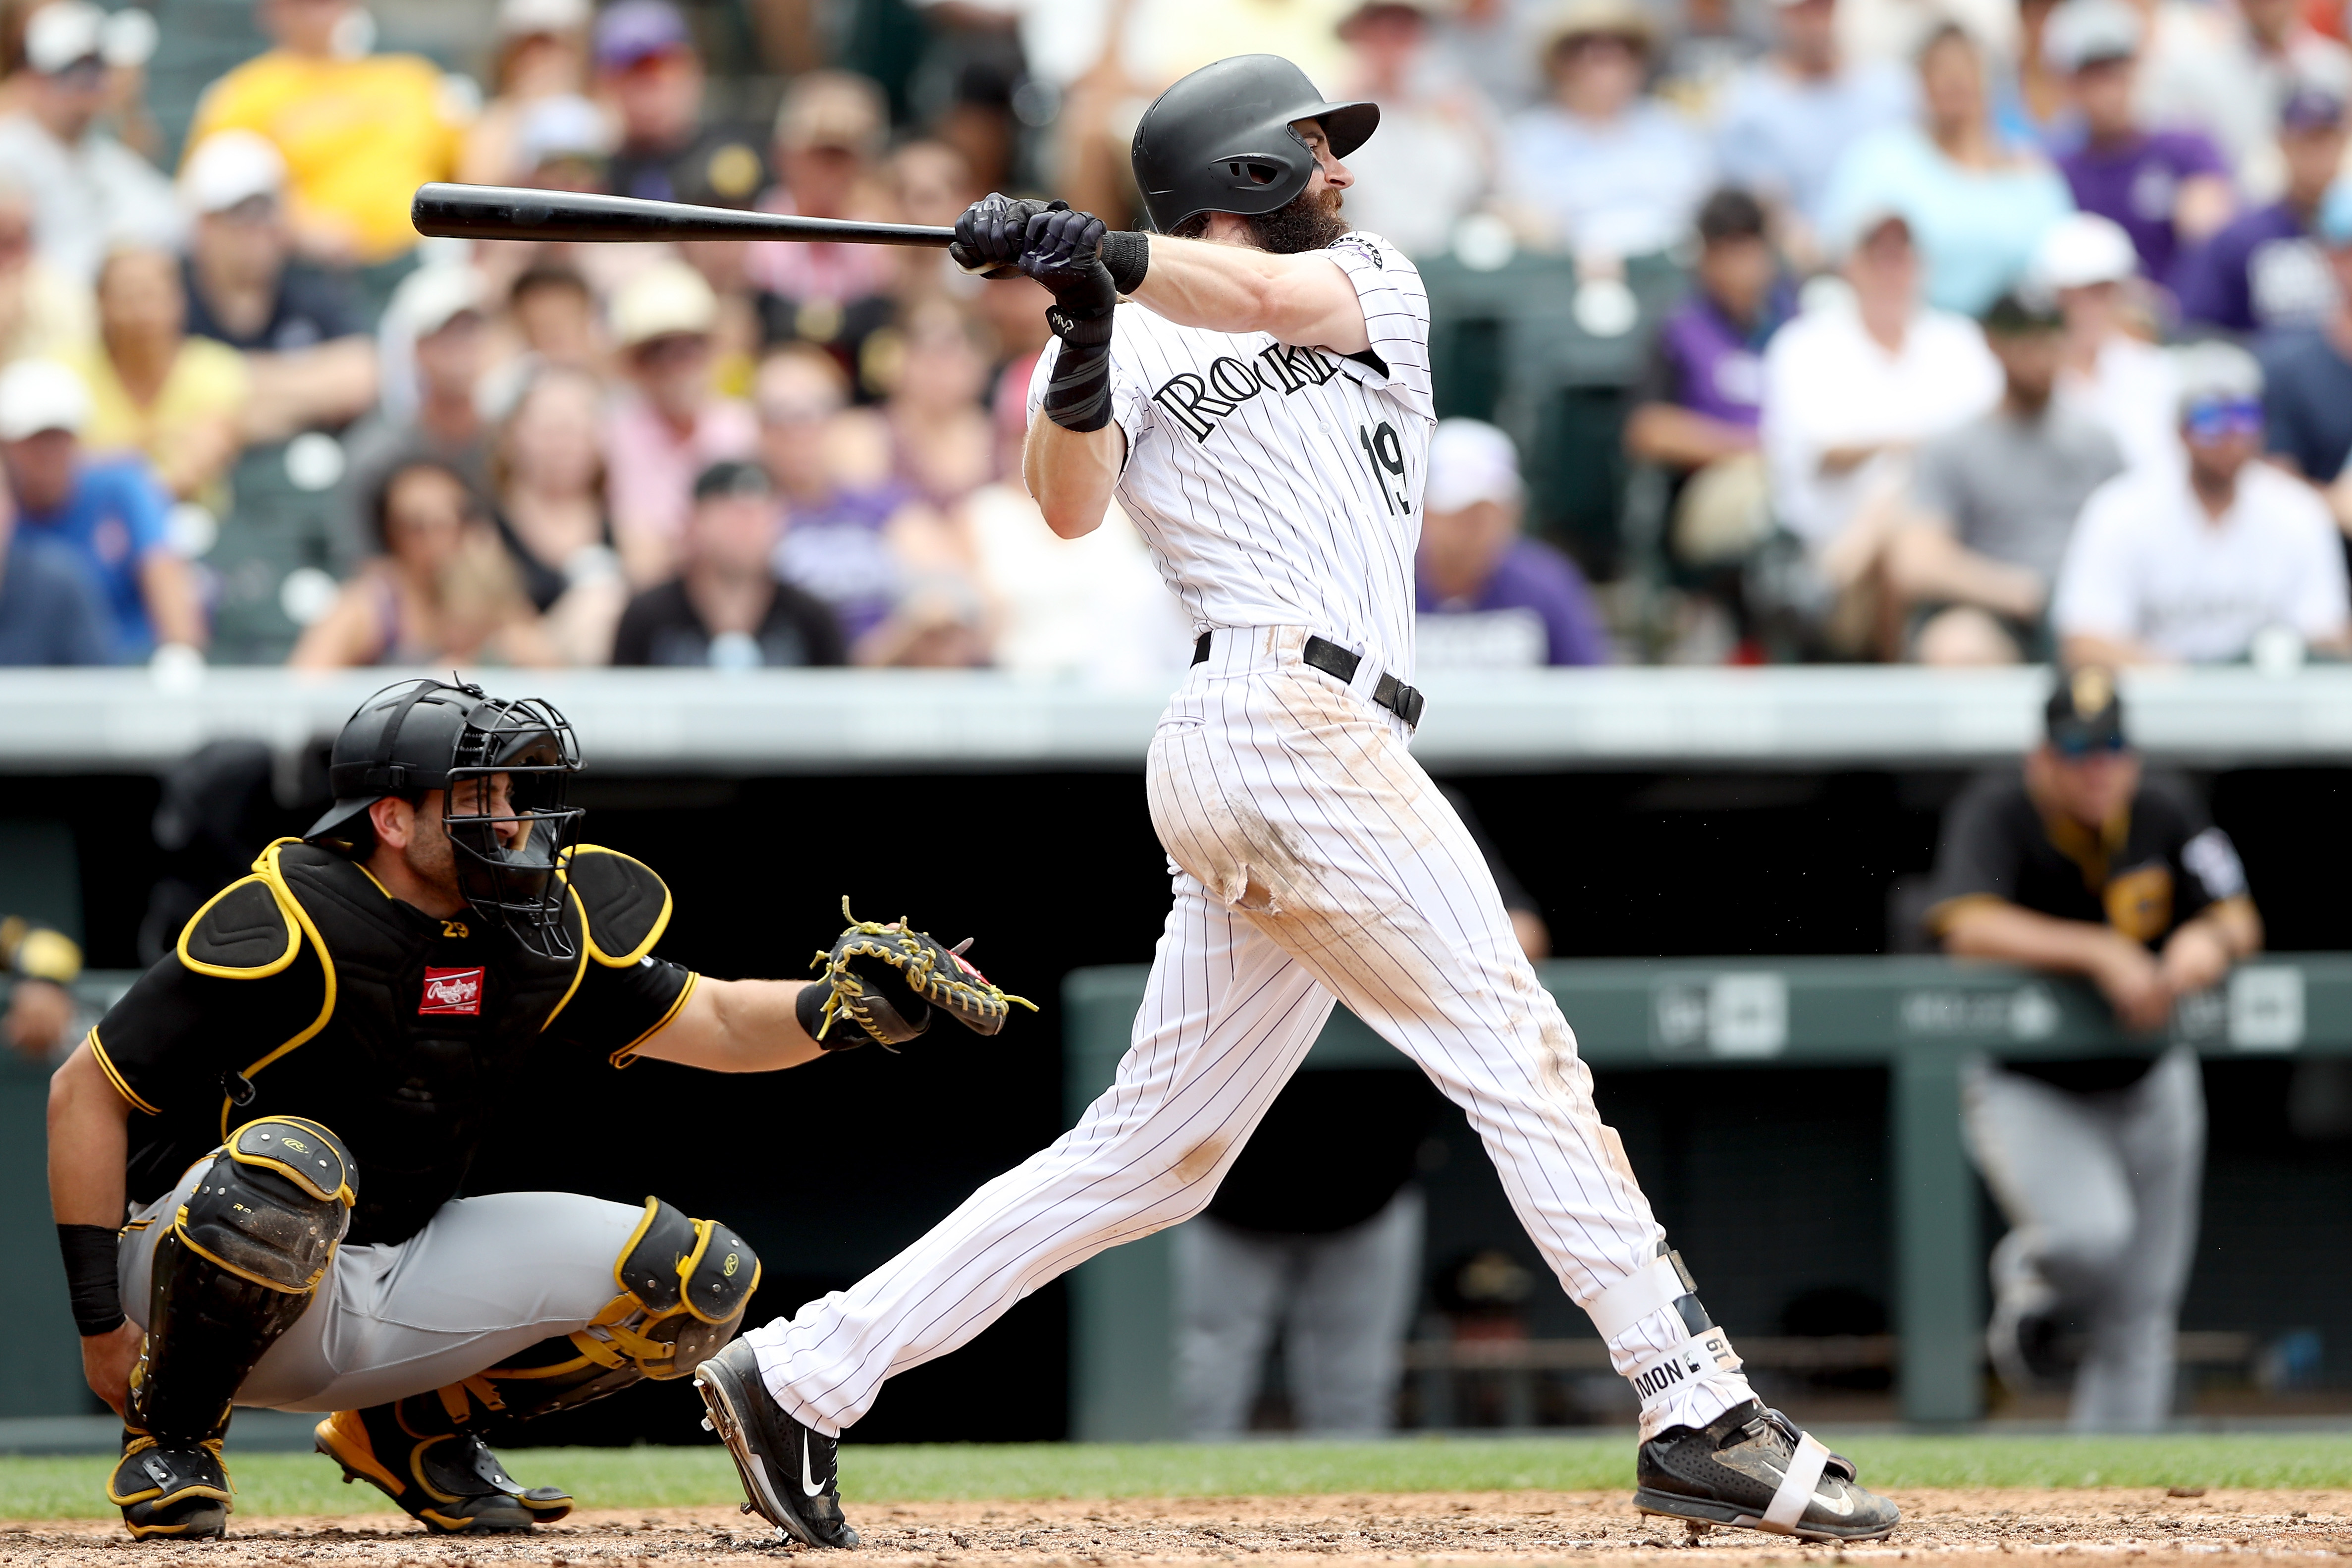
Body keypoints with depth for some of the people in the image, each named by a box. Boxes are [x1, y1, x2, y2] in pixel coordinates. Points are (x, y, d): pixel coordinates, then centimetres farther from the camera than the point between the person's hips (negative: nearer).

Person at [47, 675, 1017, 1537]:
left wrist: (839, 1009, -19)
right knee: (290, 1163, -41)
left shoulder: (541, 930, -2)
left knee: (698, 1275, -7)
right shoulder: (287, 928, -20)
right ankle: (170, 1437, -14)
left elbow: (713, 1023, 3)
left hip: (403, 1277, 6)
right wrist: (100, 1320, -19)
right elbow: (85, 1090, -16)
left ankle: (416, 1430, 11)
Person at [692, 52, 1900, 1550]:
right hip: (1282, 715, -7)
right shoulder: (1137, 345, 8)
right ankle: (1704, 1419, -10)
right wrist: (1082, 348, -27)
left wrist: (1116, 259, -18)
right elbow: (1069, 504, -10)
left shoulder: (1376, 282, 22)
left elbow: (1272, 297, -2)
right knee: (1519, 1055, -9)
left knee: (1153, 1154, 7)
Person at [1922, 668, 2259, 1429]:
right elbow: (1969, 926, -33)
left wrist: (2209, 940, -26)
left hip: (2147, 1085, 4)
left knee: (2139, 1309, 4)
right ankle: (2030, 1279, 8)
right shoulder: (1996, 812, -18)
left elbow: (2240, 921, -1)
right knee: (2088, 1236, -29)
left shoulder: (2165, 811, -6)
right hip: (2024, 1088, -4)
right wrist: (2101, 954, -41)